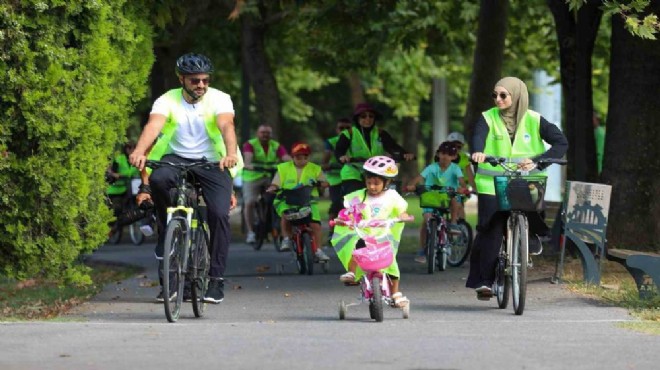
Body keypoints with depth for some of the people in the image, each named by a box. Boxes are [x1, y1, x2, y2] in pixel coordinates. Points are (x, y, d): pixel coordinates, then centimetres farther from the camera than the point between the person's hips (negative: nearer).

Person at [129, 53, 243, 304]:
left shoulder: (219, 99, -7)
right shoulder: (167, 101, -6)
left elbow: (226, 125, -26)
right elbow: (153, 125, -24)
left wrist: (231, 153, -46)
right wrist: (139, 152, -44)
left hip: (212, 162, 0)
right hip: (176, 158, 0)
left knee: (219, 214, -18)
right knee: (158, 179, -34)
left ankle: (216, 278, -6)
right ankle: (166, 237, -14)